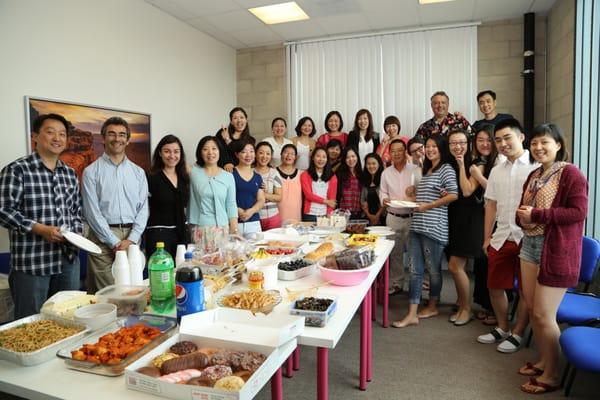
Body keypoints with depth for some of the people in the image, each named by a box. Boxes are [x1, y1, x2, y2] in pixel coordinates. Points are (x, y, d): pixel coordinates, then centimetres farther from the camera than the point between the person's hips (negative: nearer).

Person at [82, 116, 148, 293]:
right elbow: (92, 212, -5)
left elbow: (143, 209, 6)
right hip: (103, 239, -3)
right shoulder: (91, 171, 1)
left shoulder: (138, 172, 11)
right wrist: (115, 242, -11)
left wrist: (131, 239, -7)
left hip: (131, 238, 3)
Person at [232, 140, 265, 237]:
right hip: (234, 222, -4)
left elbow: (261, 200, 10)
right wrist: (237, 210, -18)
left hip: (254, 222, 4)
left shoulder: (257, 177, 13)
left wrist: (251, 211, -8)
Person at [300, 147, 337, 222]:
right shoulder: (305, 175, 3)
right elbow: (308, 194, -5)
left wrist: (329, 215, -10)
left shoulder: (332, 177, 8)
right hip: (309, 215, -1)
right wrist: (326, 201, -8)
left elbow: (332, 199, 2)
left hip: (325, 215, 1)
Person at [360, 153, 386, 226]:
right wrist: (369, 215, -2)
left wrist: (378, 215, -11)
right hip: (367, 218, 4)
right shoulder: (364, 179, 10)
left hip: (381, 218, -3)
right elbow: (362, 201, 7)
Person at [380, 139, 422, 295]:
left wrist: (415, 189, -21)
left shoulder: (416, 170, -2)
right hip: (393, 217, 3)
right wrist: (384, 199, -10)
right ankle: (396, 284, 23)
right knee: (395, 252, 10)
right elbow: (383, 192, 11)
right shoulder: (386, 173, 9)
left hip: (412, 217, -2)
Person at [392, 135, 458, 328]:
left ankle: (432, 306, 26)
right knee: (415, 270, 4)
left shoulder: (446, 169, -4)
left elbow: (453, 195, -16)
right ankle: (412, 314, 6)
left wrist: (428, 206, -13)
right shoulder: (426, 170, 20)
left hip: (434, 228, -7)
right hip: (417, 226, 8)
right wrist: (413, 201, 9)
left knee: (433, 269, 8)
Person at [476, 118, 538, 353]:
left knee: (526, 290, 8)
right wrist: (487, 237, 12)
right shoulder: (496, 171, 11)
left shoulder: (536, 167, -7)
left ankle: (517, 334, 25)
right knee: (494, 286, 13)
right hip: (501, 238, 6)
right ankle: (502, 328, 33)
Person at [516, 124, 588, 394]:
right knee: (532, 308, 13)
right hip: (530, 246, 8)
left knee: (544, 314, -5)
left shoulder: (570, 173, -9)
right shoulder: (533, 176, 14)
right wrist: (521, 217, -4)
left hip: (557, 251, -8)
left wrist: (537, 215, -19)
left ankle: (552, 375, 11)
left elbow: (579, 212, -18)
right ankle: (543, 362, 30)